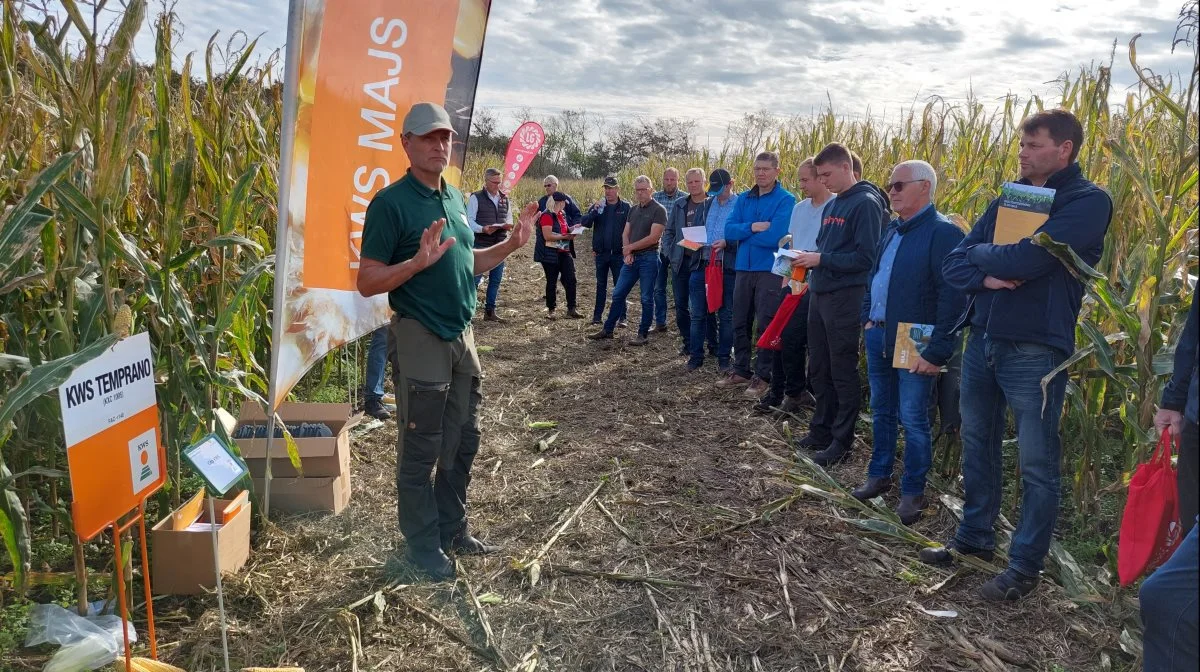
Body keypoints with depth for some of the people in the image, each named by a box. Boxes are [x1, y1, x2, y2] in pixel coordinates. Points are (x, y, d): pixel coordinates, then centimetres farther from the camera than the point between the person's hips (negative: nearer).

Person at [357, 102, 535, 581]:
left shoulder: (455, 198, 12)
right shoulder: (391, 202, -12)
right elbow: (367, 282, -15)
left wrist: (513, 243, 11)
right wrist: (420, 261, -28)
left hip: (462, 334, 8)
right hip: (419, 338, -8)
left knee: (463, 443, 16)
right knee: (420, 450, 4)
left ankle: (452, 530, 33)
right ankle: (423, 546, 20)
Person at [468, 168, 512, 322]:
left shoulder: (504, 198, 13)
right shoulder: (476, 198, -5)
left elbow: (509, 217, 20)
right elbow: (469, 220, -10)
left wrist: (508, 224, -4)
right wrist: (483, 229, -26)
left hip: (499, 245, 6)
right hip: (480, 245, -6)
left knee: (496, 279, 10)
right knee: (475, 278, -6)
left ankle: (490, 311, 20)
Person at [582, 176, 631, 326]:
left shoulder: (626, 207, -4)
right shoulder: (598, 206, 4)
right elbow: (585, 223, -6)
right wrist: (595, 210, -22)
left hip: (618, 253, -3)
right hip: (601, 253, 3)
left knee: (620, 285, 2)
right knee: (601, 285, 11)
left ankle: (621, 317, 7)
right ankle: (597, 315, 17)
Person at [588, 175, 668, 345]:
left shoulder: (658, 210, -8)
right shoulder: (633, 210, 14)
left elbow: (653, 237, -16)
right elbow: (625, 234, 12)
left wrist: (630, 247, -9)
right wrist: (627, 253, -6)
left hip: (648, 257, -7)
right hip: (632, 258, 7)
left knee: (646, 298, 1)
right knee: (618, 294, 9)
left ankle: (643, 334, 10)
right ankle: (607, 329, 18)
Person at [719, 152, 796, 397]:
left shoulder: (786, 200, -9)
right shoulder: (744, 199, 9)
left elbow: (774, 236, -20)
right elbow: (729, 230, 0)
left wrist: (743, 233, -7)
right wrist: (753, 227, -17)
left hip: (770, 270, -6)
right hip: (744, 268, 6)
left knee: (766, 326, 1)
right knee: (740, 322, 12)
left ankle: (762, 376, 11)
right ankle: (741, 370, 25)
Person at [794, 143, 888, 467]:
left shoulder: (866, 203, -11)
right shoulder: (831, 205, 15)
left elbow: (865, 257, -17)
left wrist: (822, 260, -17)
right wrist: (810, 261, 2)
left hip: (845, 297, -8)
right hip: (820, 295, 8)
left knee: (843, 372, 0)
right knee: (819, 369, 15)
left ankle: (842, 441, 10)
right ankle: (821, 430, 27)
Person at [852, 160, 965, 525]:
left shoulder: (943, 232, -15)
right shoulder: (893, 229, 12)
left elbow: (953, 297, -20)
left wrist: (936, 352, -22)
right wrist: (868, 318, 15)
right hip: (878, 335, 8)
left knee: (913, 419, 1)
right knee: (881, 410, 18)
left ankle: (913, 491, 16)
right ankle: (879, 475, 33)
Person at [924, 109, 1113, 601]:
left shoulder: (1089, 202, -9)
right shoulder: (1008, 199, 11)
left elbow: (1029, 258, -24)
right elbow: (953, 265, 6)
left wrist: (979, 253, -6)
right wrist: (986, 277, -15)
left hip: (1036, 350, -7)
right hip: (982, 339, 7)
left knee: (1036, 464, 4)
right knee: (978, 445, 17)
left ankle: (1026, 566, 17)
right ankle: (974, 537, 33)